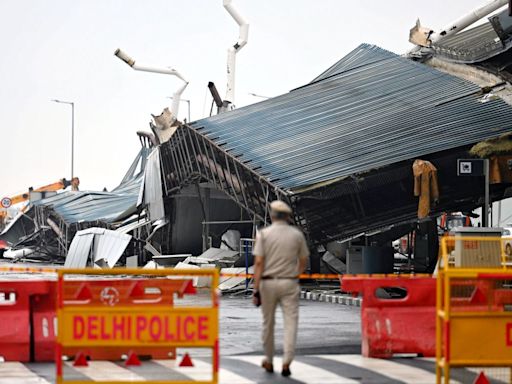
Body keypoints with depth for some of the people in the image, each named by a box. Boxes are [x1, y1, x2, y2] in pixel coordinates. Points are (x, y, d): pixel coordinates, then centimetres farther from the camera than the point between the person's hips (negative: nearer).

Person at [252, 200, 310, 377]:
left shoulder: (264, 233, -5)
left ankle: (269, 362, 25)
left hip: (268, 283, 0)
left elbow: (258, 263, -11)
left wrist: (256, 289, -11)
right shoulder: (297, 234, 1)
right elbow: (303, 261, 10)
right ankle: (286, 362, -15)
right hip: (289, 283, 0)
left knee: (268, 323, 14)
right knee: (290, 322, -2)